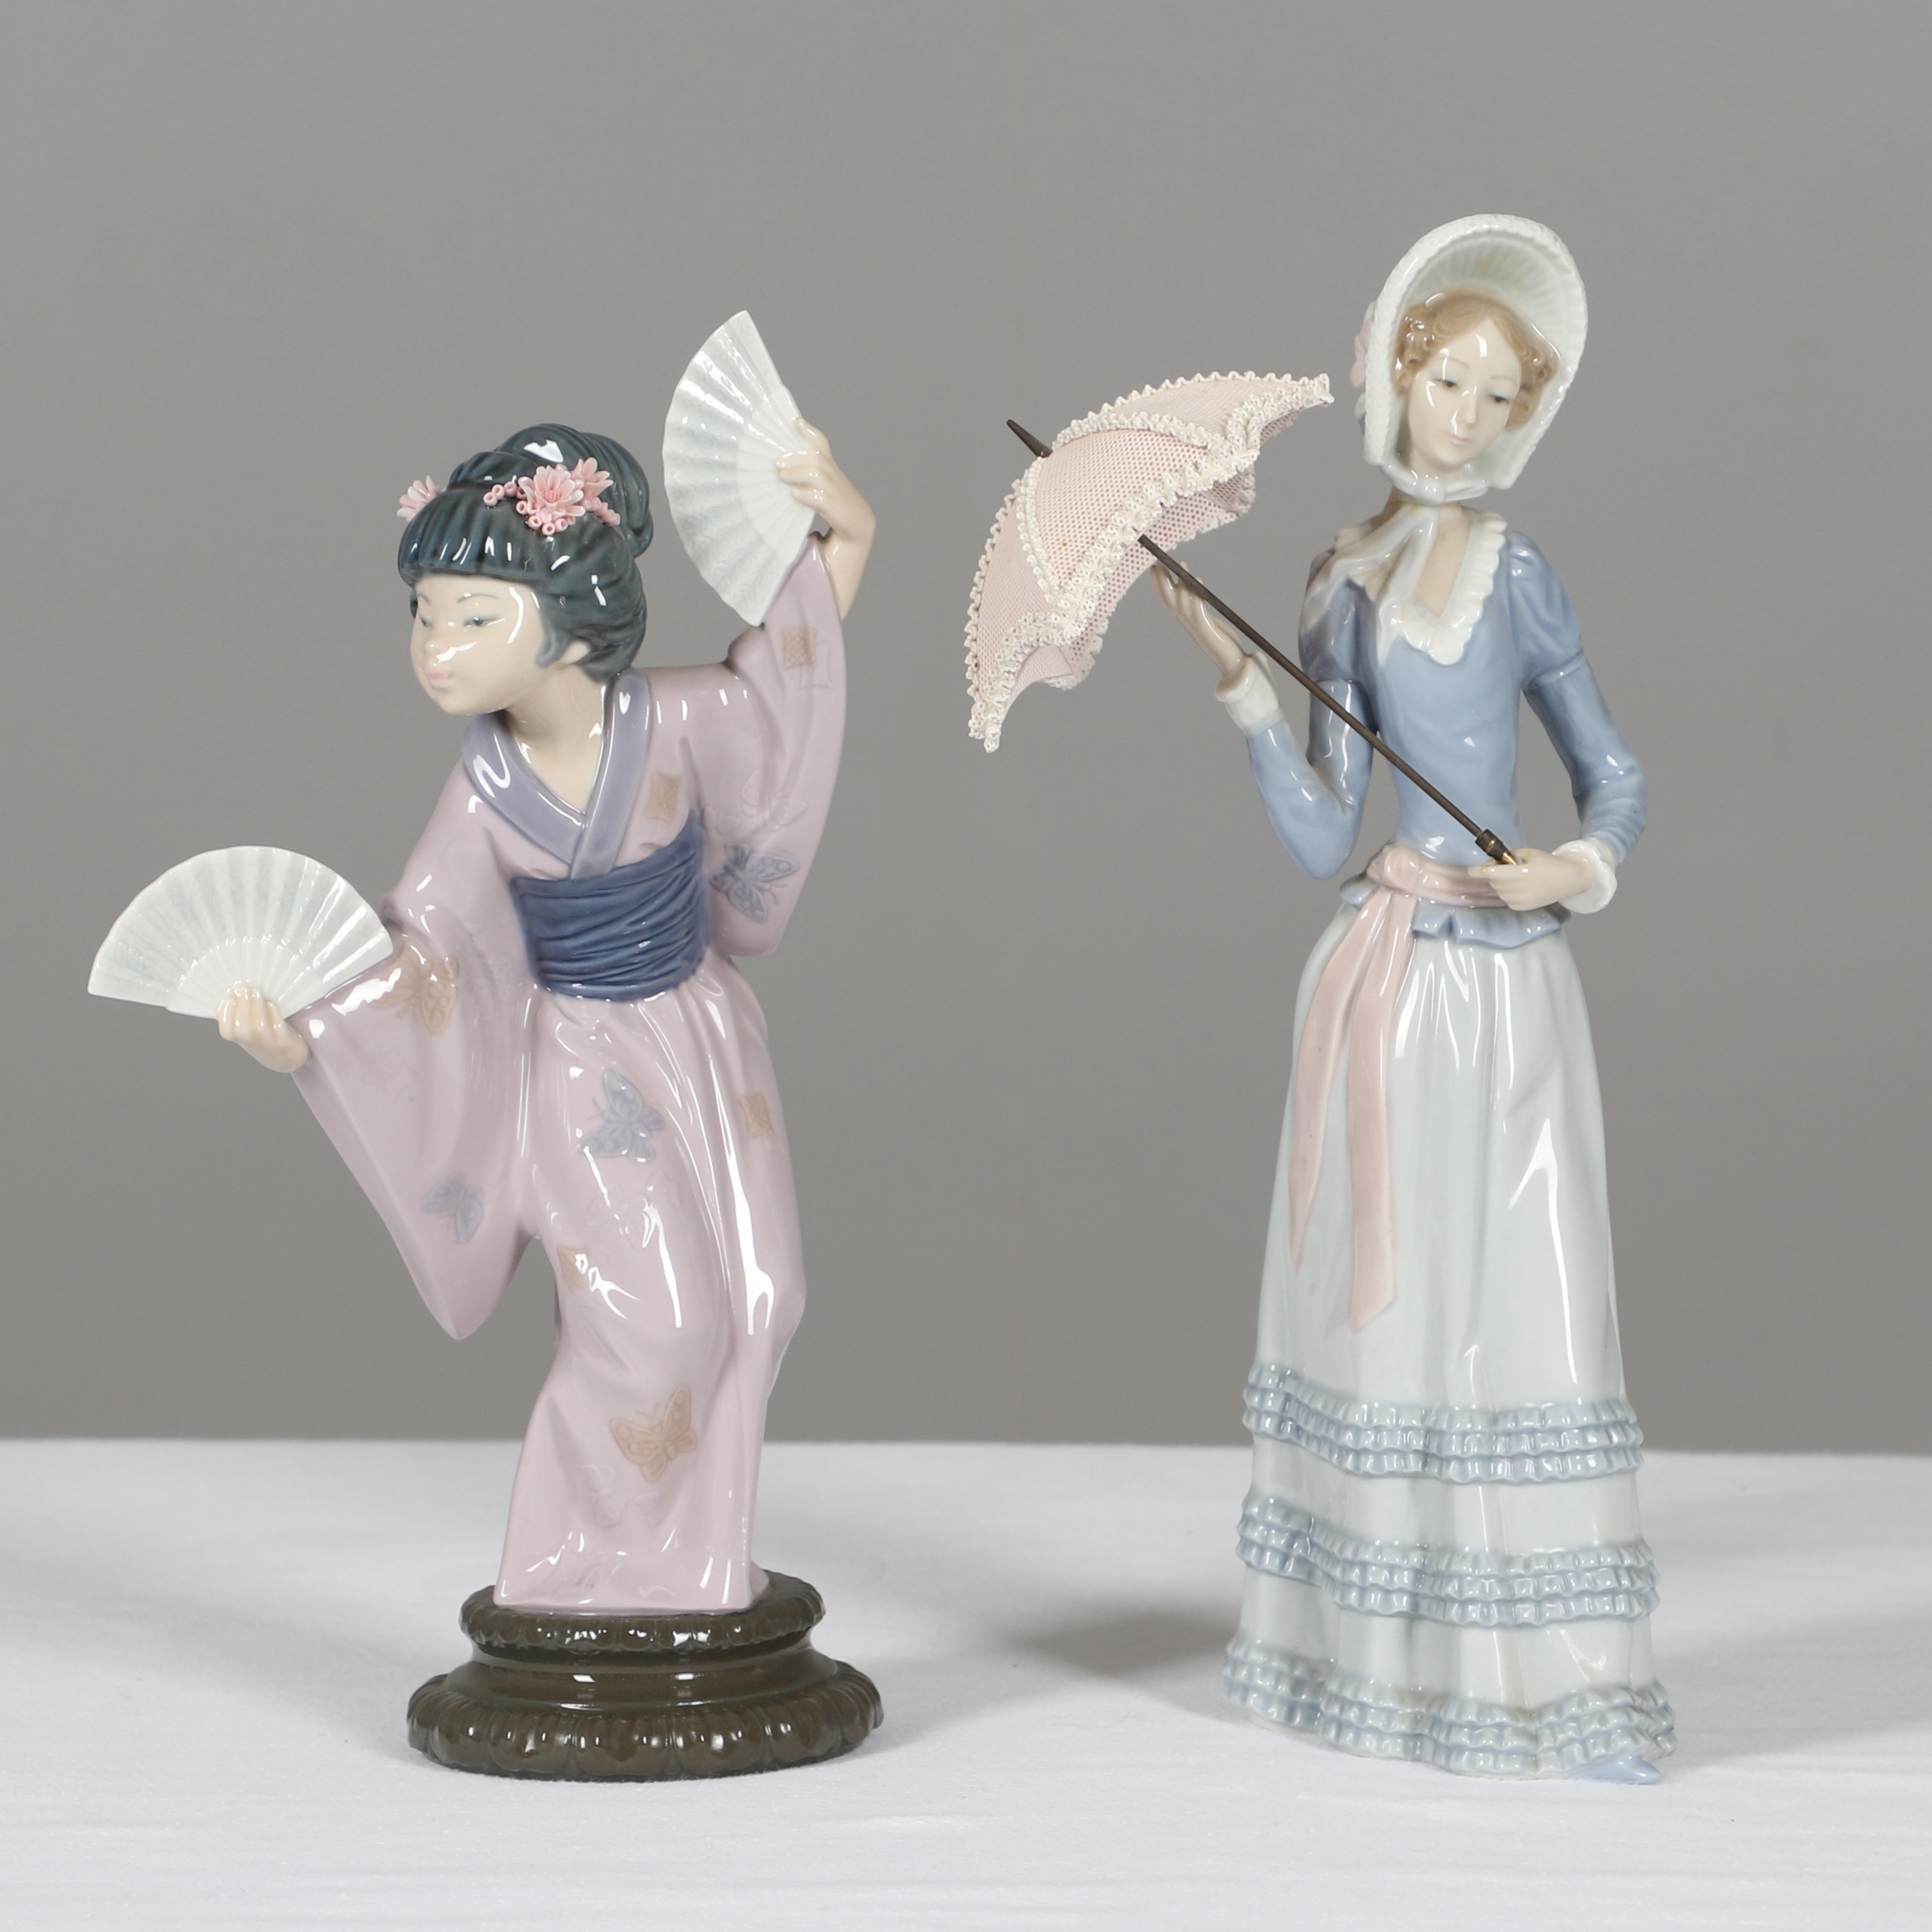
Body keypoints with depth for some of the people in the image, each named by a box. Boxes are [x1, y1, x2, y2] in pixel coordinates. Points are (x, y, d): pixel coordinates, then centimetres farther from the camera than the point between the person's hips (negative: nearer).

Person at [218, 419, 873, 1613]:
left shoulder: (676, 723, -15)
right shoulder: (486, 798, -18)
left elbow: (796, 656, 2)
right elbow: (419, 955, -16)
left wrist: (838, 514, -9)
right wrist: (300, 1034, -30)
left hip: (707, 1044, 3)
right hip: (584, 1072, -3)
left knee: (755, 1299, 5)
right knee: (648, 1316, -9)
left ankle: (687, 1560, 22)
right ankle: (588, 1568, 11)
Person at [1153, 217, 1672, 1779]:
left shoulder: (1514, 570, 1)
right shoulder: (1342, 586, 6)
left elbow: (1615, 774, 4)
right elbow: (1322, 838, 0)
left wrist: (1576, 871, -15)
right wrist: (1236, 675, -6)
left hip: (1505, 983, -2)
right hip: (1382, 982, 2)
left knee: (1520, 1300, -3)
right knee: (1382, 1290, 7)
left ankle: (1543, 1667, 3)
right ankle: (1380, 1643, 17)